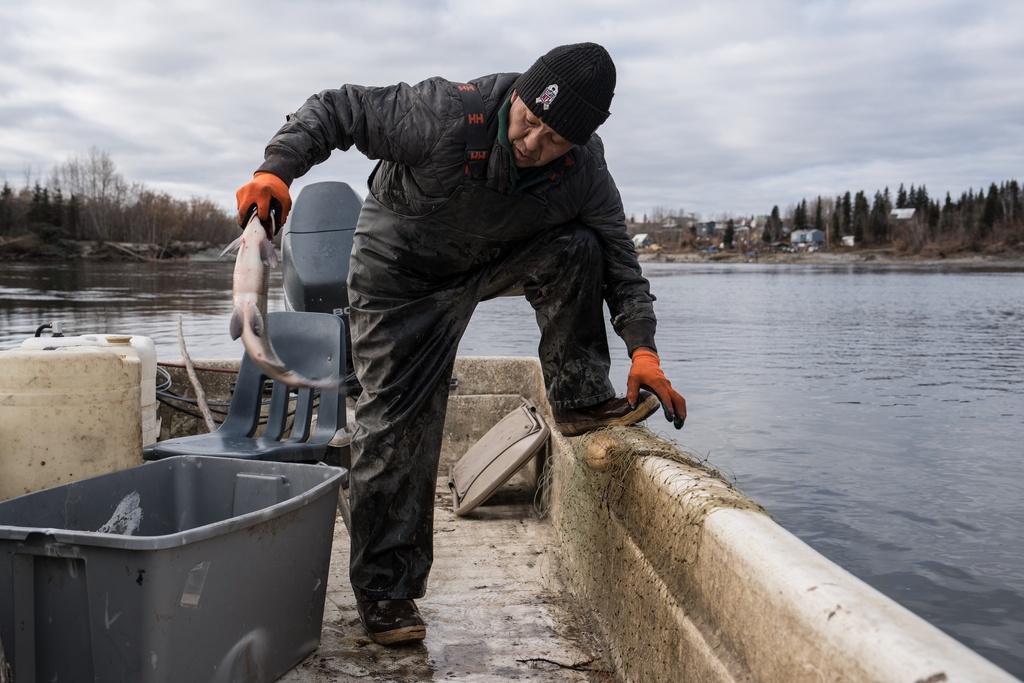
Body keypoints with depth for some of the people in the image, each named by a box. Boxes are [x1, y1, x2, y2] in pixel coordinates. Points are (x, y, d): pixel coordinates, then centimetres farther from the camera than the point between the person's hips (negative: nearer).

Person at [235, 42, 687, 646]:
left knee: (576, 249, -21)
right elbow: (337, 109, -26)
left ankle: (579, 399, -5)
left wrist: (642, 348, -19)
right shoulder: (448, 115, -34)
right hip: (401, 273, -4)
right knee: (398, 422, -9)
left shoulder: (585, 172, -20)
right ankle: (385, 590, 2)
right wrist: (278, 169, -42)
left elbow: (620, 256, -10)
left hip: (494, 263, 4)